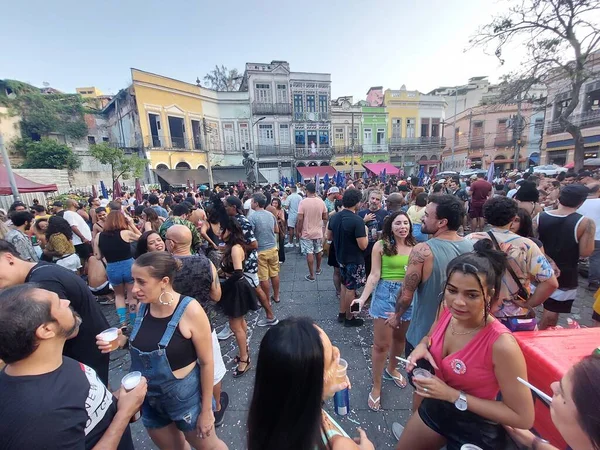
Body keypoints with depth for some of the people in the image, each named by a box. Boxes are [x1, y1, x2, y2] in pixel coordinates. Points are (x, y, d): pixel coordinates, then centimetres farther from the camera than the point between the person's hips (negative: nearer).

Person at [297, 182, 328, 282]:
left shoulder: (303, 202, -16)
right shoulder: (321, 201, -5)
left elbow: (300, 219, -17)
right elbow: (325, 217, 1)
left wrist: (298, 231, -6)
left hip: (306, 233, -4)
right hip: (318, 232, 4)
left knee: (309, 253, 3)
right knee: (318, 251, 21)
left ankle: (311, 276, 11)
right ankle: (318, 269, 40)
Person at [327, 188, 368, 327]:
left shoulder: (334, 217, -2)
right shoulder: (357, 220, -24)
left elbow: (329, 237, 7)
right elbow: (363, 246, -22)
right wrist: (365, 233, -6)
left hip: (340, 257, 7)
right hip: (354, 260, -7)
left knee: (344, 284, 21)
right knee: (351, 288, 8)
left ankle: (342, 313, 32)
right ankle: (349, 318, 24)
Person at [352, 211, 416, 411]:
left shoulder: (415, 246, 2)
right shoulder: (381, 246, -8)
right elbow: (374, 275, -9)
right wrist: (363, 297, -16)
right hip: (386, 293, -4)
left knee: (401, 337, 21)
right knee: (381, 344, 4)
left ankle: (391, 369, 50)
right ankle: (376, 387, 25)